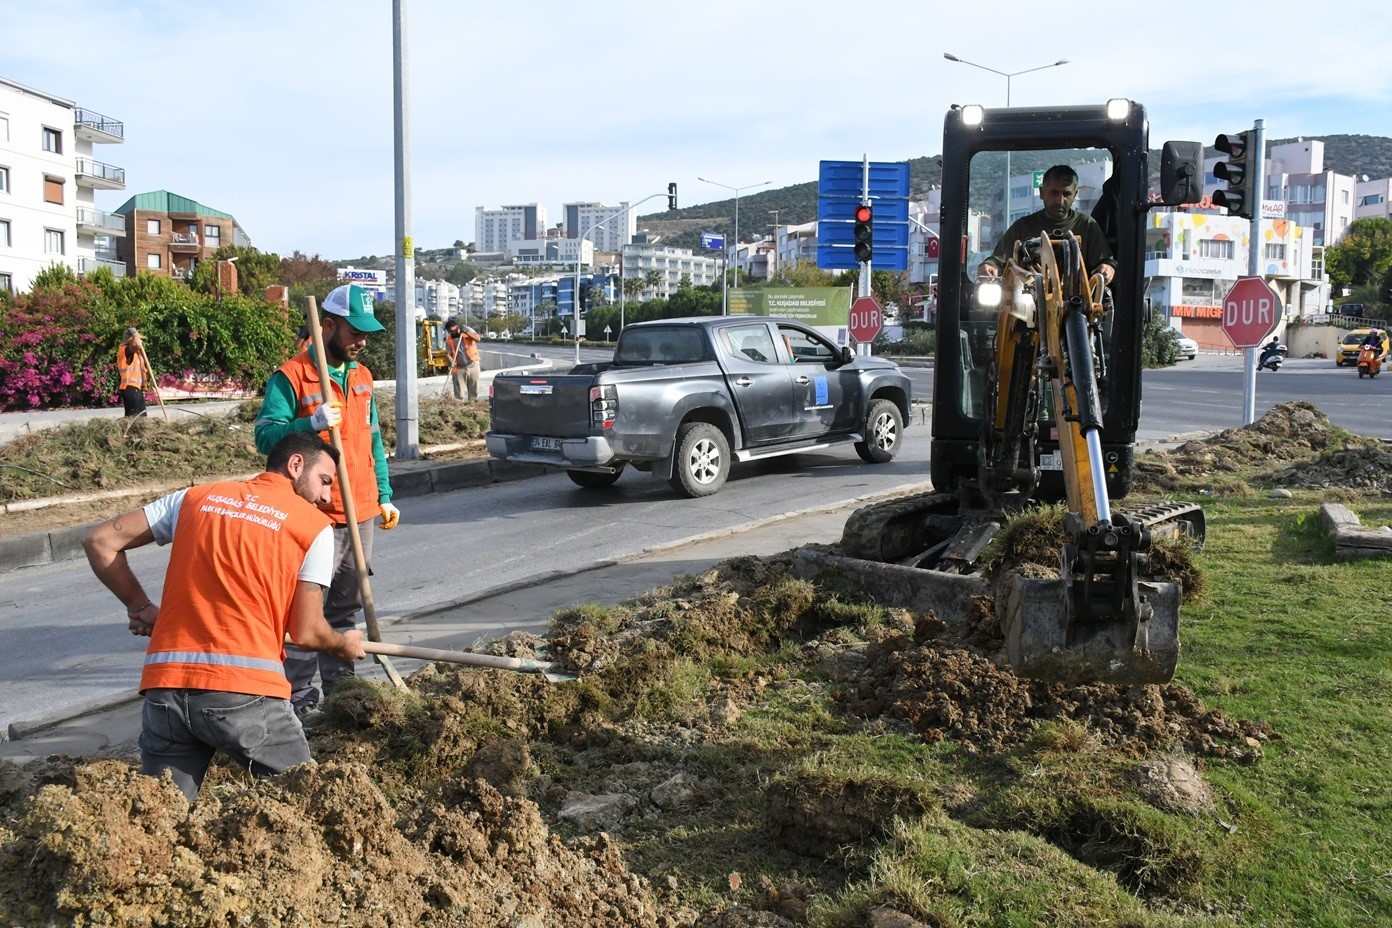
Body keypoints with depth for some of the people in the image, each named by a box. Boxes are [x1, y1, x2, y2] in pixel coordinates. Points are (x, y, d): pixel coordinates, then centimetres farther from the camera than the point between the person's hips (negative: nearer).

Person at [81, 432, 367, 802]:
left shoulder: (196, 497, 16)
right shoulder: (315, 526, 4)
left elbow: (99, 541, 17)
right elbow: (306, 633, 2)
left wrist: (141, 607, 26)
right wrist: (344, 644, 23)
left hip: (165, 685, 4)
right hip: (246, 691, -4)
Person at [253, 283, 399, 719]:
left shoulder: (362, 376, 14)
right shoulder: (291, 376, -9)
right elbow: (265, 436, -15)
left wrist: (384, 495, 16)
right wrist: (312, 423, -30)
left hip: (361, 515, 7)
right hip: (315, 516, -7)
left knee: (347, 606, 14)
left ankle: (339, 686, 24)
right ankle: (301, 700, 2)